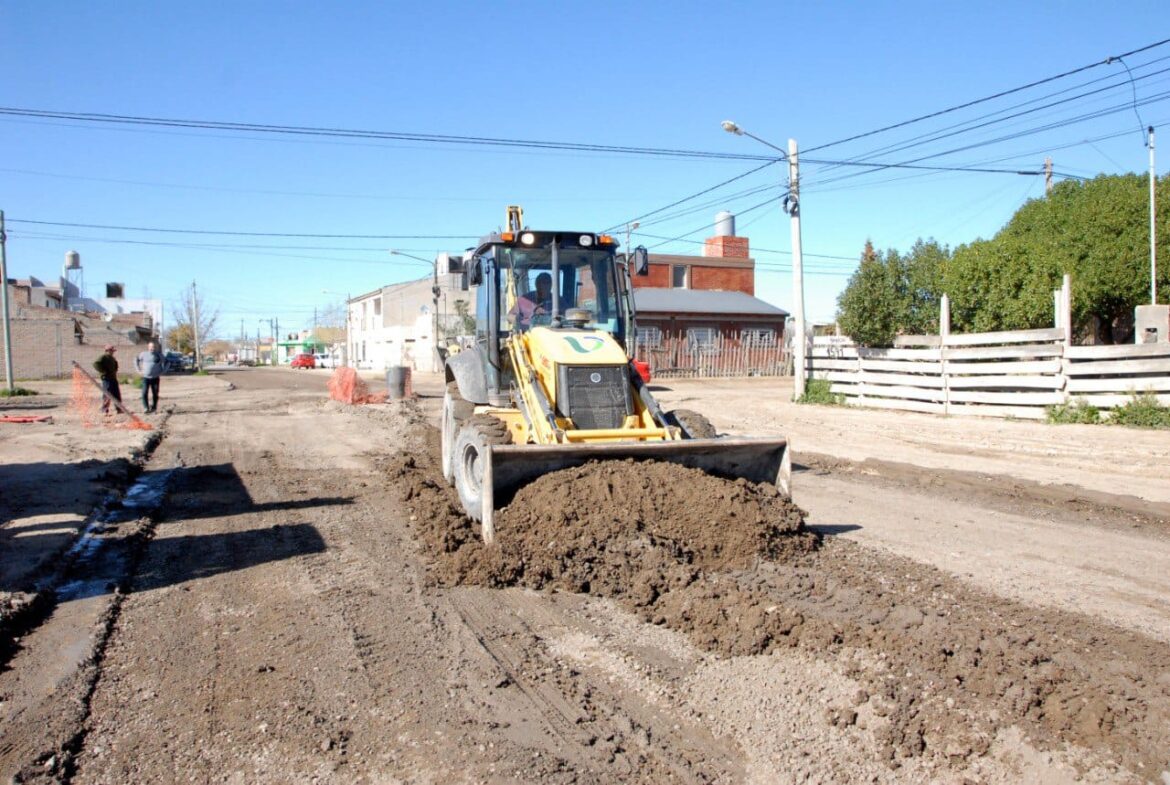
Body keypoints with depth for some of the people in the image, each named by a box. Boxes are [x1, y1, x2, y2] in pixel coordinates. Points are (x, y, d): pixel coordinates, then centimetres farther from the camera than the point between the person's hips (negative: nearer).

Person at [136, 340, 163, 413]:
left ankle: (154, 407, 15)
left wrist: (162, 371, 7)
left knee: (155, 394, 3)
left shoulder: (159, 355, 2)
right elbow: (136, 360, 19)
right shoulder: (144, 354, 4)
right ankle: (146, 408, -6)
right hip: (145, 377, 0)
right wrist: (139, 369, 10)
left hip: (155, 378, 0)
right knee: (144, 393, -9)